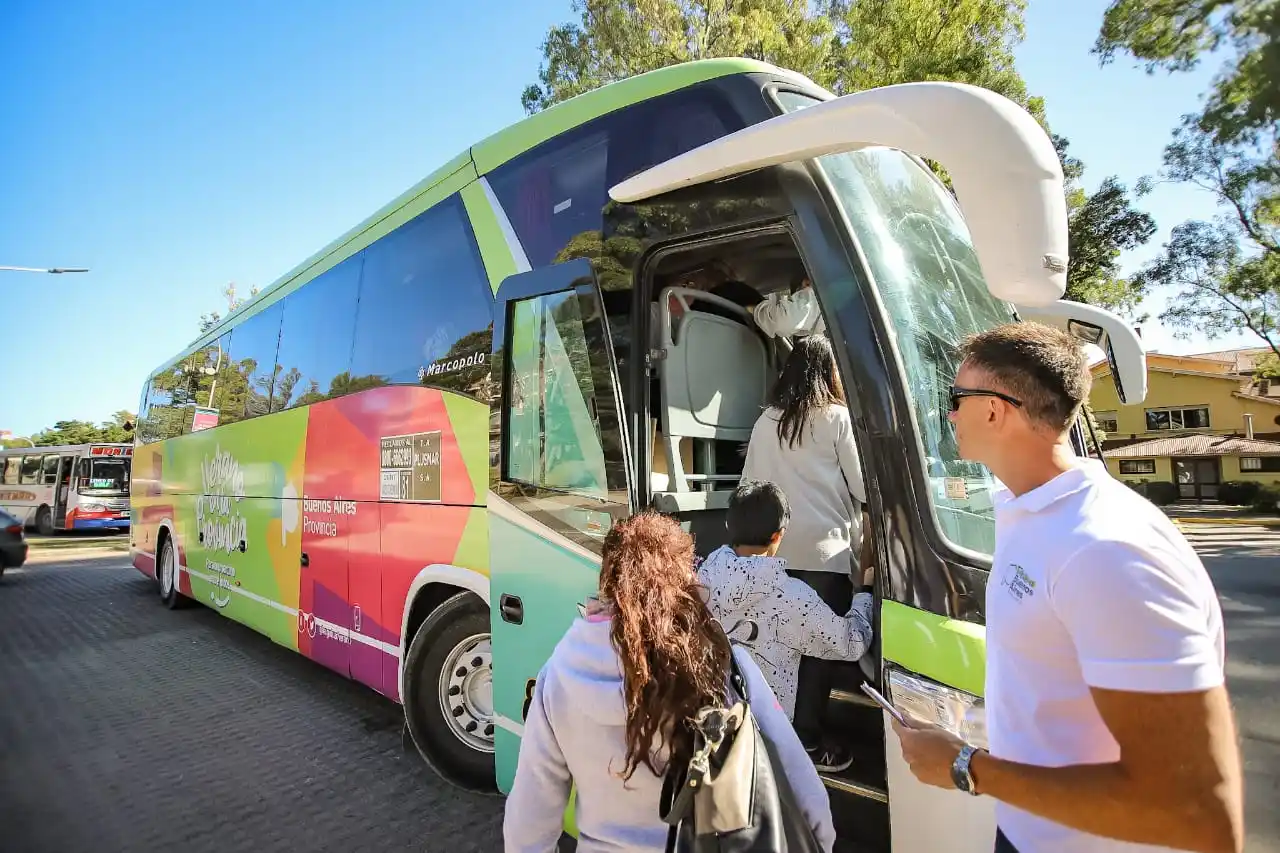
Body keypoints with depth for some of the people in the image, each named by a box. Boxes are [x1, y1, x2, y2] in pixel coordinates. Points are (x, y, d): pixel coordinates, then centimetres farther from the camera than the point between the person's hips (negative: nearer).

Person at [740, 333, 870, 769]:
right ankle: (808, 740, 12)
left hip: (776, 548, 4)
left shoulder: (766, 420, 7)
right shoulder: (837, 417, -4)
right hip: (825, 547, -4)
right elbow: (862, 485, 0)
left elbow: (749, 483, 9)